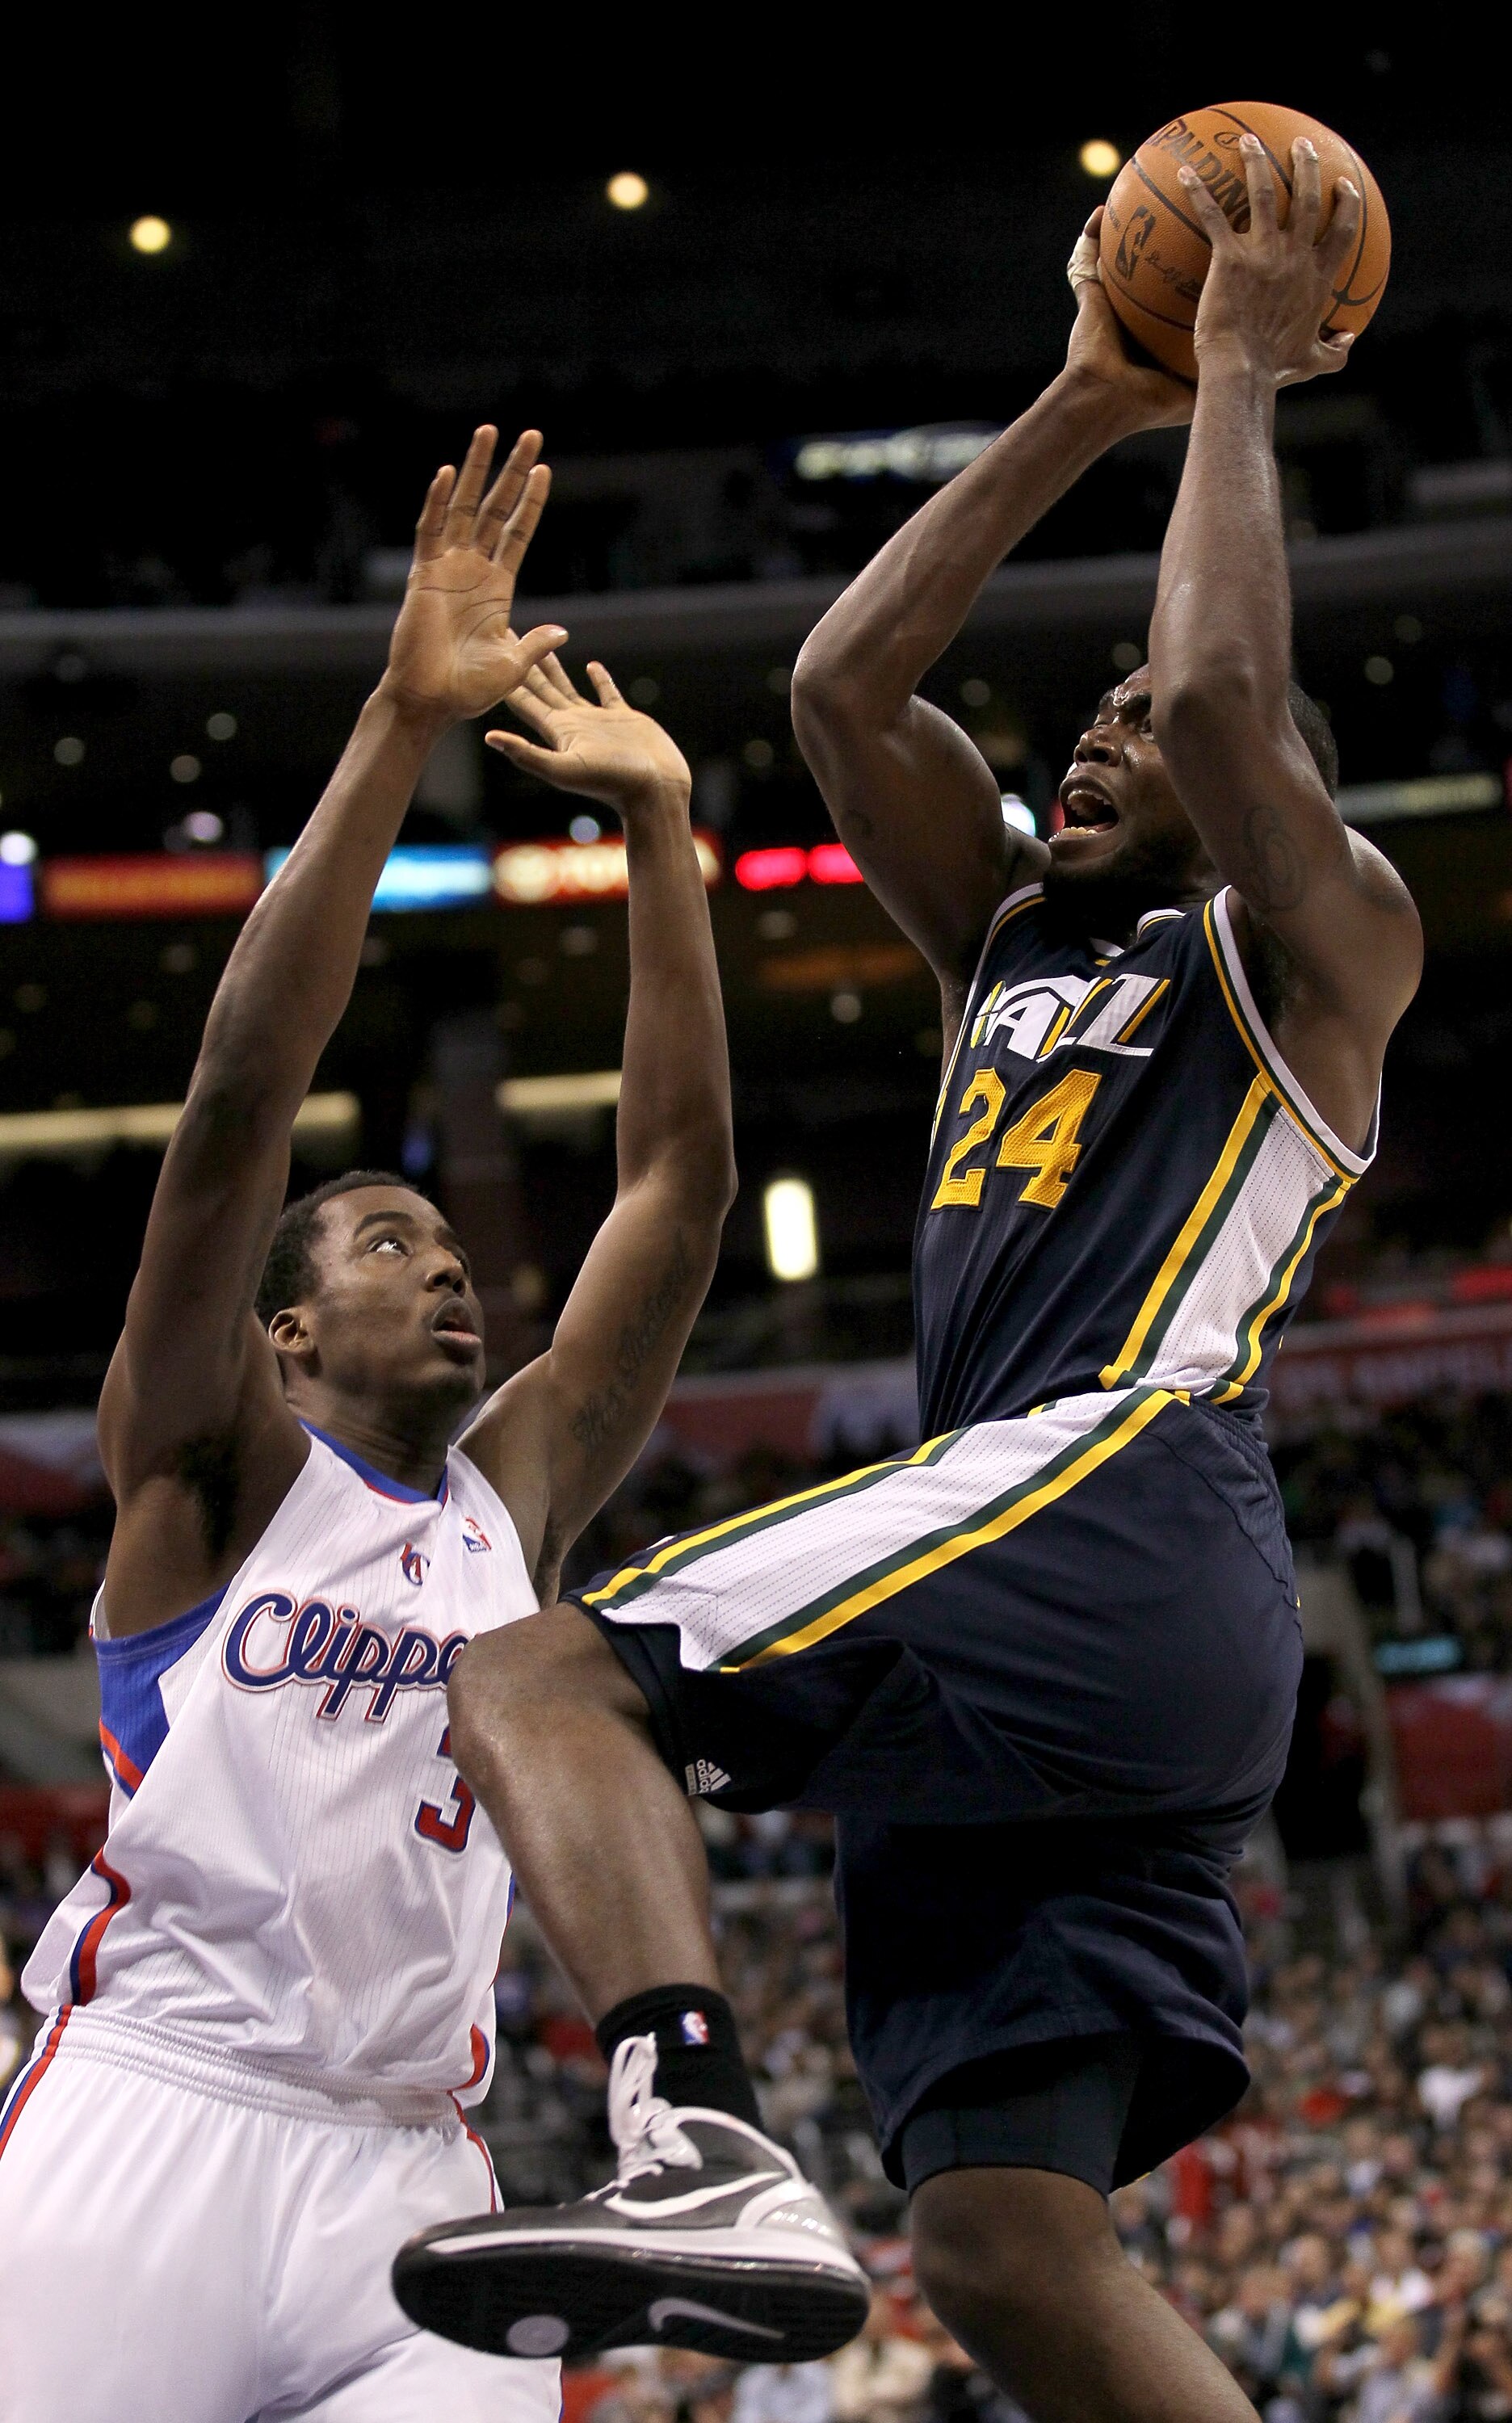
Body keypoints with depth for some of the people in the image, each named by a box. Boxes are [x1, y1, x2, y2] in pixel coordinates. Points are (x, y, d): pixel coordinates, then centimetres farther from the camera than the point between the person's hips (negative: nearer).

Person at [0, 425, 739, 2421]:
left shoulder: (517, 1495, 19)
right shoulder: (212, 1469, 6)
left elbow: (679, 1191, 17)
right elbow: (243, 1094, -6)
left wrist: (657, 826, 14)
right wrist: (405, 719, -10)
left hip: (407, 2162, 5)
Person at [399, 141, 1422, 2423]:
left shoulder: (1314, 947, 8)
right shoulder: (1019, 936, 29)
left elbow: (1227, 696, -11)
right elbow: (847, 686, 23)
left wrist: (1240, 377, 3)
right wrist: (1084, 409, 25)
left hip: (1124, 1493, -8)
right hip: (1037, 1636, 8)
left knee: (540, 1680, -18)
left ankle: (700, 2153, -38)